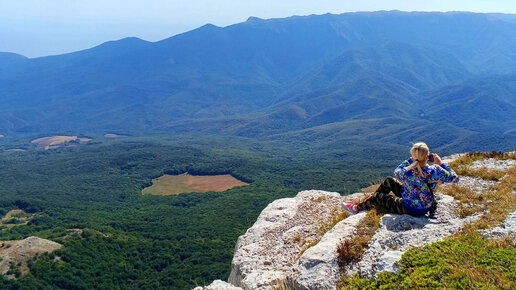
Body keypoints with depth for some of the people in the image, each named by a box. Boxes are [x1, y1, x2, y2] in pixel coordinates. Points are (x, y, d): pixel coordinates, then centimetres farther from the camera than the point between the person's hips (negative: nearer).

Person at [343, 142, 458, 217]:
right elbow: (455, 178, -6)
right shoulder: (436, 171, -25)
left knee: (379, 197, 17)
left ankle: (357, 208, 41)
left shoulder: (408, 173, -31)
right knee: (389, 181, 19)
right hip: (427, 207, 5)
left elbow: (397, 171, -5)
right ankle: (370, 200, 41)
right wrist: (441, 163, -6)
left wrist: (411, 159, -7)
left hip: (410, 209, -5)